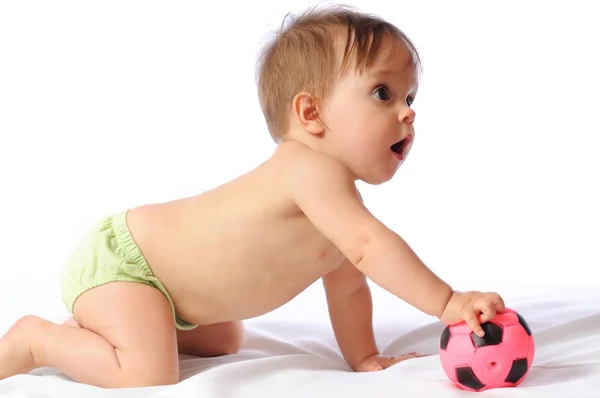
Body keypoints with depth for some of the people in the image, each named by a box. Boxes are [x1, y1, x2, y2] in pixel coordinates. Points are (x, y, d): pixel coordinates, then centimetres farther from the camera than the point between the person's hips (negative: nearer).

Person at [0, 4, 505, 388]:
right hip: (117, 259, -10)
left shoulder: (336, 200, 2)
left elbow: (347, 283, 13)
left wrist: (365, 359, 9)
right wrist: (446, 303, -41)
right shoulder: (312, 170, -30)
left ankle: (94, 326, 29)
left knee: (222, 340, 28)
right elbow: (368, 245, -42)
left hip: (151, 251, 10)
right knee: (149, 374, -25)